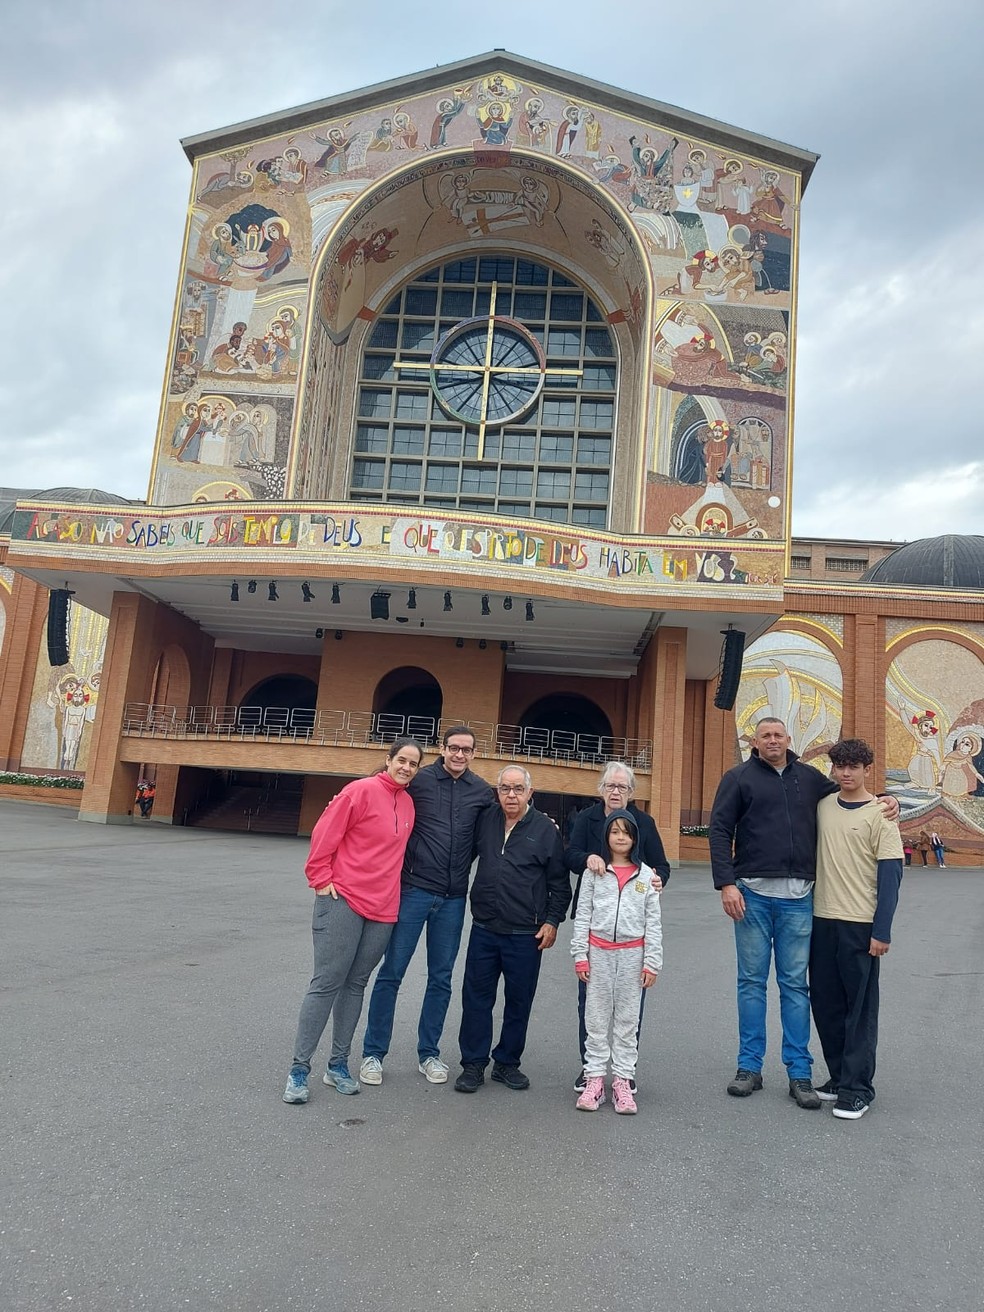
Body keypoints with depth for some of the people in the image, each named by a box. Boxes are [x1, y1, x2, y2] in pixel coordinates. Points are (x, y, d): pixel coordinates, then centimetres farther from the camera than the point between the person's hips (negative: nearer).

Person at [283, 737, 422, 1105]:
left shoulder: (407, 803, 9)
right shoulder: (362, 790, -10)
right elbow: (325, 833, -10)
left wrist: (391, 888, 14)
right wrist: (321, 879, -10)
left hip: (383, 908, 6)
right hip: (343, 900, -6)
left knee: (355, 984, 12)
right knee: (326, 983, -2)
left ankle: (338, 1064, 23)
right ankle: (299, 1068, 8)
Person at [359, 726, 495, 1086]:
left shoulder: (482, 792, 4)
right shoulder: (418, 781, -5)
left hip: (453, 898, 3)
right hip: (414, 890, -3)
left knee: (441, 978, 12)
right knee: (391, 972, 3)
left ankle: (428, 1054, 26)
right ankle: (373, 1053, 17)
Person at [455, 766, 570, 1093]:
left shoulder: (546, 829, -4)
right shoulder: (485, 820, 4)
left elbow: (560, 882, 1)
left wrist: (552, 921, -3)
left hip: (526, 934, -2)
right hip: (483, 928, 2)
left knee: (519, 1001, 9)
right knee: (476, 998, 6)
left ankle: (507, 1063, 25)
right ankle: (473, 1064, 19)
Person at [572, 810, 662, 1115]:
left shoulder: (646, 875, 1)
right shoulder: (595, 872, 1)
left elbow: (653, 922, 2)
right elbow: (582, 916, 2)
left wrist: (652, 962, -2)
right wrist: (580, 955, -2)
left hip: (632, 954, 0)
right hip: (599, 952, 0)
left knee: (627, 1020, 8)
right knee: (597, 1019, 6)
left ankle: (622, 1081, 17)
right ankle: (595, 1078, 16)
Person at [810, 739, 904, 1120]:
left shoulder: (879, 814, -5)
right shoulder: (821, 807, 7)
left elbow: (890, 875, -8)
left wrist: (882, 931, -12)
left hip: (861, 925, -5)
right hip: (822, 920, 5)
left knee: (860, 1007, 2)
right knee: (825, 1002, 11)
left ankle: (857, 1087, 11)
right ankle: (840, 1075, 26)